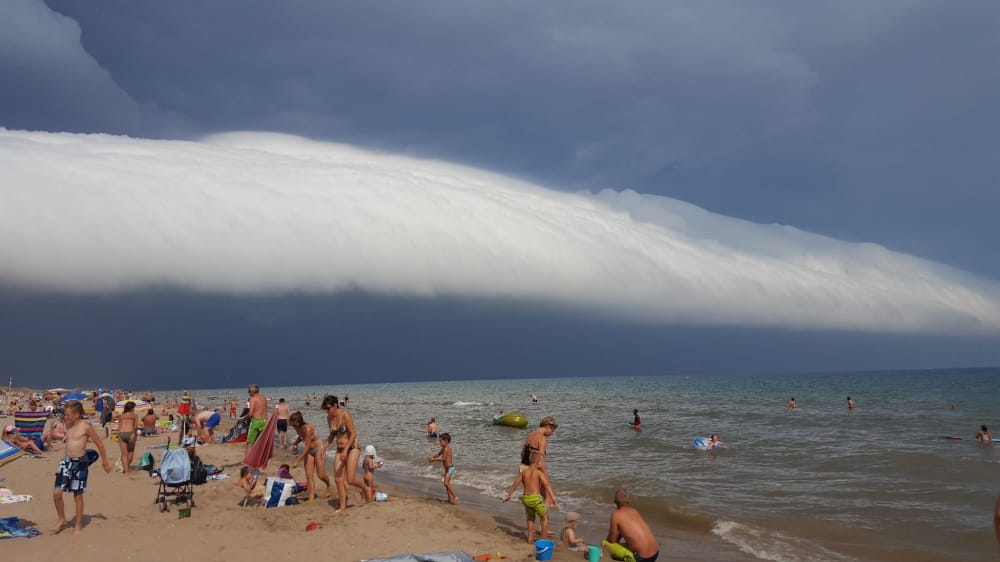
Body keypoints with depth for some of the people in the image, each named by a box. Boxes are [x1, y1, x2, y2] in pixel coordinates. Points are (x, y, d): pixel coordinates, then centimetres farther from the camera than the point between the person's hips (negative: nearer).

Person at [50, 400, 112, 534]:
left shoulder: (85, 427, -13)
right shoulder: (67, 425, 4)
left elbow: (99, 443, -4)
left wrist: (105, 461, 1)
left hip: (80, 463, -5)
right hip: (67, 461, 5)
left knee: (77, 495, 5)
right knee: (56, 493, -1)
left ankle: (78, 525, 18)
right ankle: (61, 519, 21)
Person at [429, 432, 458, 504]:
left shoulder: (446, 448, -18)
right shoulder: (444, 448, 14)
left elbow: (443, 459, -20)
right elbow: (438, 454, 22)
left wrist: (434, 459, -13)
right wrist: (432, 458, 5)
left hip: (449, 468, -11)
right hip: (448, 468, 11)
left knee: (446, 483, -20)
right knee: (447, 483, 15)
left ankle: (455, 497, -18)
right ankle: (450, 499, 20)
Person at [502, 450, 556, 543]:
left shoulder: (523, 472, 8)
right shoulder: (539, 472, -6)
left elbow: (515, 484, 13)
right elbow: (547, 485, -16)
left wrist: (508, 496, 24)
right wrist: (553, 497, -21)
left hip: (525, 498, 5)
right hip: (535, 498, -5)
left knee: (530, 518, 27)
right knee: (545, 517, 14)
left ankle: (530, 538, 29)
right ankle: (545, 538, 14)